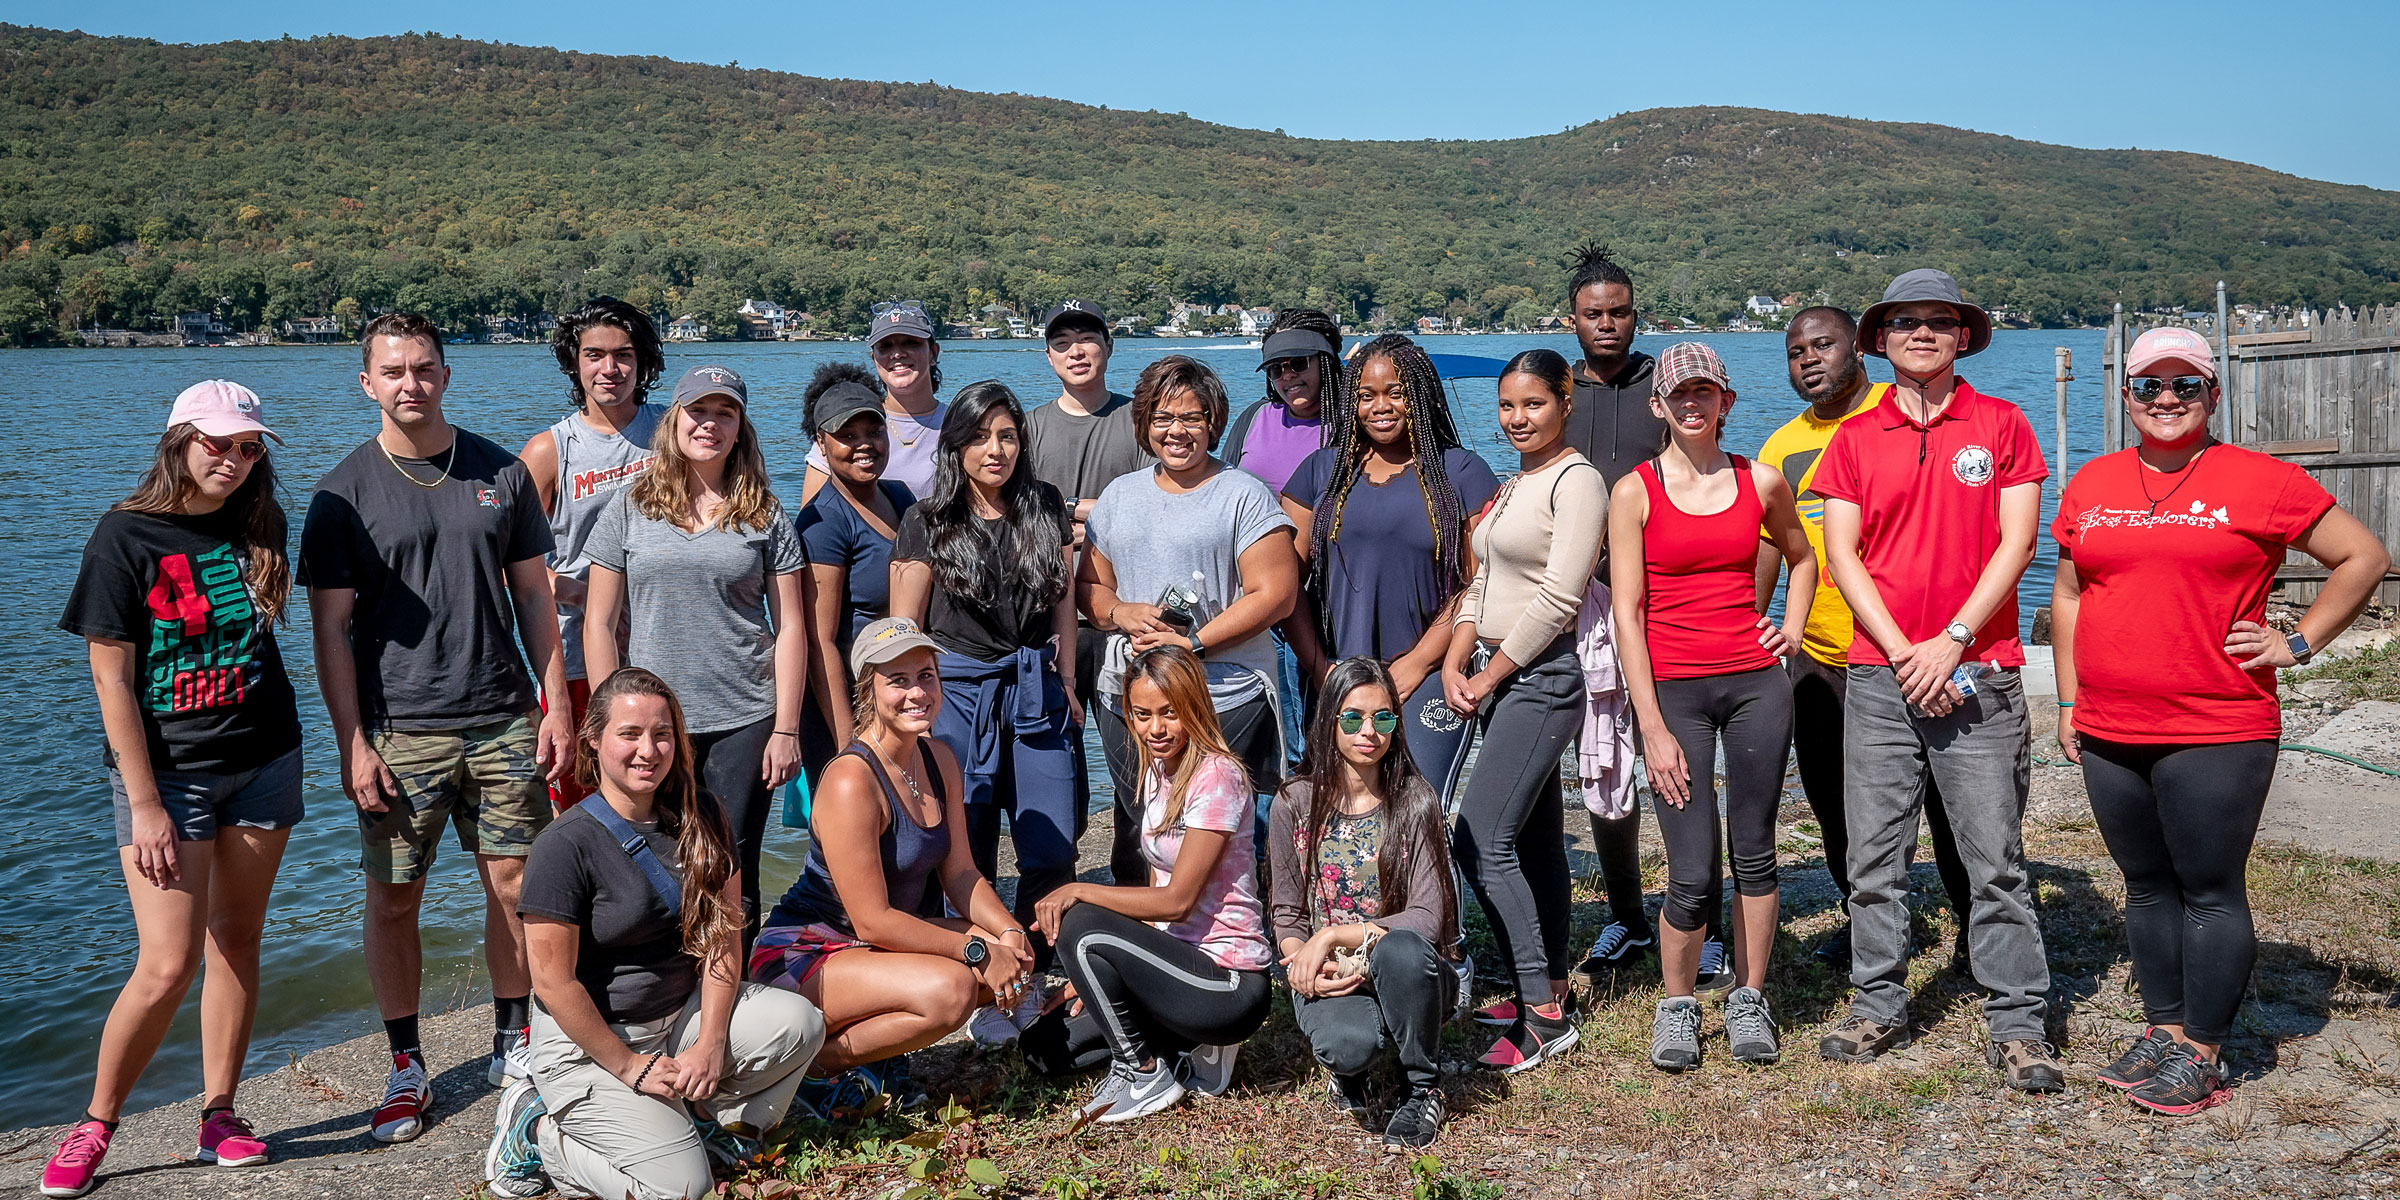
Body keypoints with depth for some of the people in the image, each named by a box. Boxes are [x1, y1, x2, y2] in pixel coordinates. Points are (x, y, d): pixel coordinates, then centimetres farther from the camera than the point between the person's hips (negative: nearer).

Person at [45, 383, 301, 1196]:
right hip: (166, 769, -4)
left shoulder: (257, 525, 4)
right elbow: (111, 678, -11)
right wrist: (145, 807, -14)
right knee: (167, 966, -9)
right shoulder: (126, 536, -10)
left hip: (262, 762, 4)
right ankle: (96, 1123, 11)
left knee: (236, 943, 8)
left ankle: (219, 1114, 18)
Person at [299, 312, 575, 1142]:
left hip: (503, 722, 2)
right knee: (393, 899, 3)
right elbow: (331, 628, -2)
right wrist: (353, 744, -8)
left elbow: (534, 596, 10)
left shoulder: (501, 473, 7)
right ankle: (406, 1066, 17)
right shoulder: (343, 494, 0)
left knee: (516, 886, 5)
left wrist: (557, 706, 4)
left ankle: (513, 1043, 21)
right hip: (399, 731, -2)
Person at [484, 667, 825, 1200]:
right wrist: (630, 1066, -13)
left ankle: (715, 1116, 6)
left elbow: (722, 934, 0)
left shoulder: (698, 815, 0)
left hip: (682, 1014, 6)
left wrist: (711, 1042, -10)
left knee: (799, 1024, -19)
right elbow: (554, 982, -16)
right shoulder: (565, 845, -18)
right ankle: (537, 1130, 5)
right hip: (587, 1041, -6)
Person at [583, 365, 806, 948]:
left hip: (744, 723, 0)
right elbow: (600, 625, 5)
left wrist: (786, 728, -2)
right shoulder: (630, 511, 6)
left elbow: (790, 626, 5)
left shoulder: (766, 518, 6)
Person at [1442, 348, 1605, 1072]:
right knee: (1534, 839, 13)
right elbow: (1481, 584, 17)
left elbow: (1557, 598, -17)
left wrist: (1489, 676, -12)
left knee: (1481, 839, -14)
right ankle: (1551, 987, 22)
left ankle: (1542, 1014, -8)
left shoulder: (1577, 481, -10)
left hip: (1542, 678, -9)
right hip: (1499, 679, 9)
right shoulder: (1514, 485, 18)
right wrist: (1456, 663, 3)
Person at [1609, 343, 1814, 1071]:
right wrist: (1653, 728, -11)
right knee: (1694, 874, -4)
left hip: (1755, 682, 3)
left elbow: (1801, 557, 26)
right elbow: (1626, 612, -6)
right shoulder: (1634, 493, -3)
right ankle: (1677, 1005, 18)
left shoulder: (1761, 482, 6)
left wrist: (1792, 628, 9)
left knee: (1754, 852, 7)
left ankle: (1748, 1001, 24)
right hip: (1673, 688, -3)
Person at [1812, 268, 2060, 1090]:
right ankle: (1878, 1007, 18)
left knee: (1996, 858, 0)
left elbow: (2016, 544, -1)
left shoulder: (2001, 426, 5)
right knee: (1875, 858, 6)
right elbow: (1841, 556, 3)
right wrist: (1904, 652, -8)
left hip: (1978, 675, -2)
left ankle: (2018, 1024, 8)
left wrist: (1952, 640, -11)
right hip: (1878, 675, 2)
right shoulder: (1854, 440, 9)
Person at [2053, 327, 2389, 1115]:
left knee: (2210, 891, 1)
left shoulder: (2259, 482, -2)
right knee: (2148, 887, 13)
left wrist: (2297, 643, -2)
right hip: (2109, 734, 5)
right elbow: (2068, 594, 17)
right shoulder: (2093, 485, 11)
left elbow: (2363, 557, 4)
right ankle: (2164, 1030, 25)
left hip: (2217, 733, -4)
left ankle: (2203, 1055, 11)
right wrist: (2069, 699, 13)